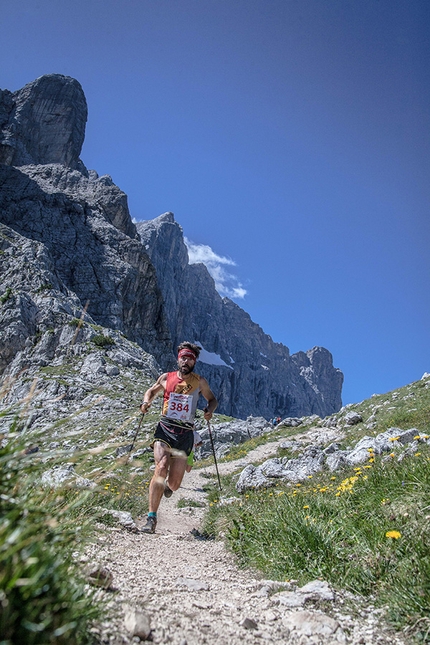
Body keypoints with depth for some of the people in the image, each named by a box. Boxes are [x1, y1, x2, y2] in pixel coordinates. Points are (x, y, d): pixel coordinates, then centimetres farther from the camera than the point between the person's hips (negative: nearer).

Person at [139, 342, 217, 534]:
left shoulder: (199, 382, 5)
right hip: (165, 429, 0)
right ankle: (151, 518, -17)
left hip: (185, 434, 1)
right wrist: (147, 402, 0)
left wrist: (209, 410, -4)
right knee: (161, 469, -25)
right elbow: (151, 391, 22)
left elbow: (212, 399, 19)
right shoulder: (166, 378, 6)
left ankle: (168, 486, 42)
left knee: (174, 485, 2)